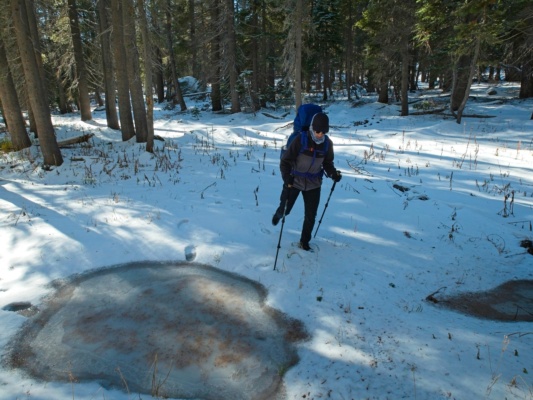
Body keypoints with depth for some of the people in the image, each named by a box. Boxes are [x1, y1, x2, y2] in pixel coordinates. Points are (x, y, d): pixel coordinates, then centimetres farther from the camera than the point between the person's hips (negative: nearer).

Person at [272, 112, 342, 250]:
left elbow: (327, 163, 9)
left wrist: (333, 173, -10)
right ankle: (278, 214, 50)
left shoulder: (327, 143, -6)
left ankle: (304, 242, 27)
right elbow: (285, 161, -14)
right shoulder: (300, 140, -19)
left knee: (311, 216, 6)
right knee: (285, 210, 12)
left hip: (313, 184, 3)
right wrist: (287, 178, -27)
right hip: (294, 182, -3)